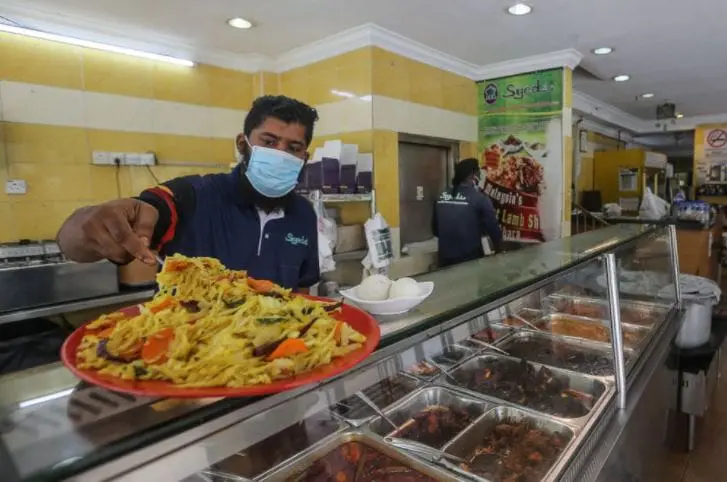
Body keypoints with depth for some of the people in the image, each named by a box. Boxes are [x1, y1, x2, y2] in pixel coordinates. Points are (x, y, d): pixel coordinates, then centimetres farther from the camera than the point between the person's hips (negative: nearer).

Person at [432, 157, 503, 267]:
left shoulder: (441, 197, 4)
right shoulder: (480, 199, -10)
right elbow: (494, 229, -6)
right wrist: (499, 254, 11)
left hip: (445, 260, 4)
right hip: (470, 259, -4)